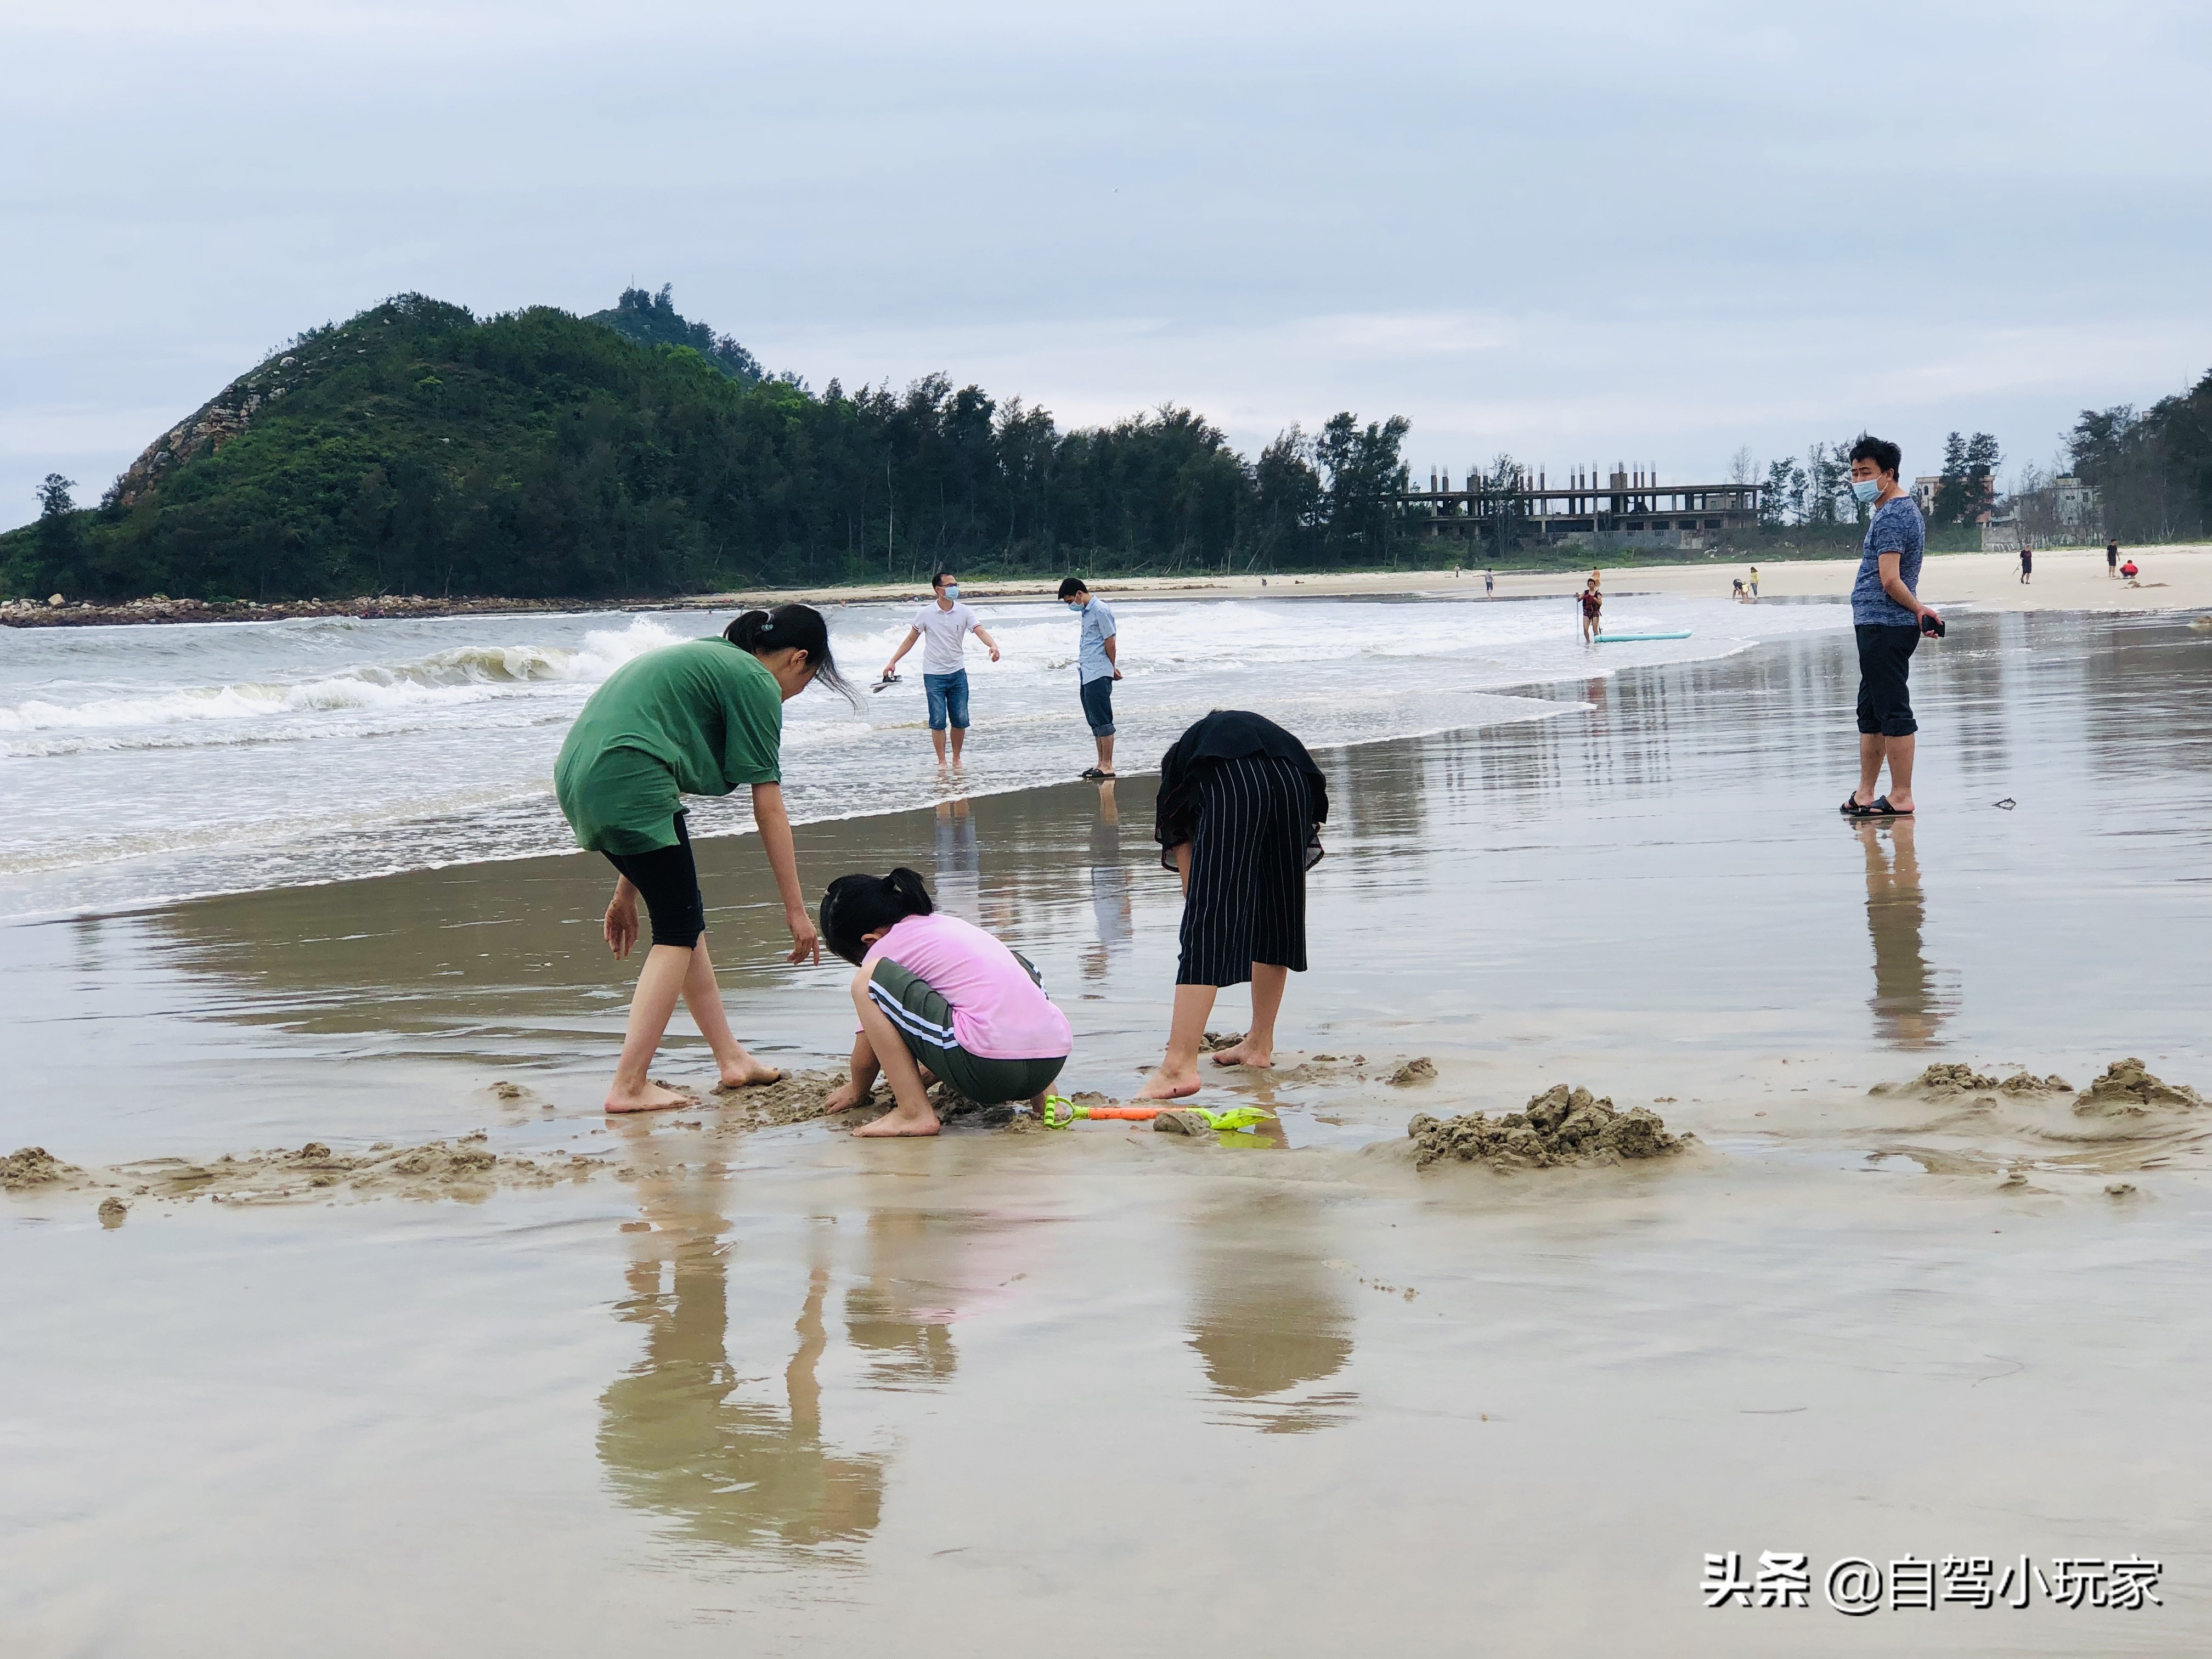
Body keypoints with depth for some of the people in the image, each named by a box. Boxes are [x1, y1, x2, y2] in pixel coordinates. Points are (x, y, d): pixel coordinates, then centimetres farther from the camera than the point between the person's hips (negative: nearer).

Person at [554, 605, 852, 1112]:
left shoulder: (704, 658, 29)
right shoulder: (755, 681, 1)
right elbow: (768, 808, -1)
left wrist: (626, 894, 31)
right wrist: (796, 909, 5)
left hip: (579, 779, 9)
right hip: (629, 782, -9)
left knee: (685, 916, 17)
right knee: (678, 929, 0)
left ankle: (732, 1060, 23)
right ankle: (629, 1087, -4)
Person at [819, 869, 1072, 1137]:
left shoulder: (885, 946, 7)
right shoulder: (946, 923, 26)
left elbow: (866, 1056, 12)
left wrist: (856, 1091, 33)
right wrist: (920, 1080, 50)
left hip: (991, 1066, -8)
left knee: (868, 981, 1)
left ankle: (915, 1113, -5)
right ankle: (1041, 1094, 23)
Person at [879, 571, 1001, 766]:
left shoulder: (964, 612, -2)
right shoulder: (925, 614, -5)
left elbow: (981, 631, -14)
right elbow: (911, 639, 5)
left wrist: (993, 645, -35)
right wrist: (893, 662, 3)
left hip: (958, 673, 2)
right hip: (934, 675, -2)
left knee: (961, 720, 2)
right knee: (938, 721, -4)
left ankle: (957, 758, 19)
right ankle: (942, 761, 3)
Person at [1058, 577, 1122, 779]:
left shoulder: (1101, 610, -12)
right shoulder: (1086, 611, 17)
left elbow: (1110, 641, -12)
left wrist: (1112, 667, -2)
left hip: (1099, 674, -10)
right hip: (1086, 675, 10)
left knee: (1102, 720, -8)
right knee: (1095, 722, 12)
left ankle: (1107, 766, -7)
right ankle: (1101, 763, 17)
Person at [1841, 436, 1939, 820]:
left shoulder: (1890, 517, -16)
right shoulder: (1905, 509, 18)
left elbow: (1890, 580, -23)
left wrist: (1919, 610, -11)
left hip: (1883, 626, -11)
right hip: (1879, 626, 11)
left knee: (1893, 712, -7)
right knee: (1871, 712, 16)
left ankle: (1901, 798, -4)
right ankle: (1865, 795, 22)